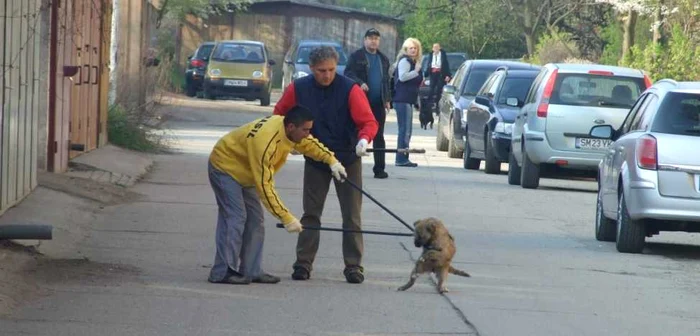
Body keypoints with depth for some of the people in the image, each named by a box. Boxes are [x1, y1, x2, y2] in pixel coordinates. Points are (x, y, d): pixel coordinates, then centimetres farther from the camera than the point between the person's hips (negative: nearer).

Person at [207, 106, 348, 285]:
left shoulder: (287, 127, -13)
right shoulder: (264, 142, -39)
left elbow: (310, 143, 11)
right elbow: (264, 186, -36)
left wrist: (331, 161, -2)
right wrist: (286, 218, -34)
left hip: (244, 172, 9)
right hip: (224, 167, -9)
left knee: (255, 220, 5)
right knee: (235, 217, -18)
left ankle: (252, 271, 8)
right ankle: (222, 272, -16)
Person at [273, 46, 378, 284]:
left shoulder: (350, 89, -17)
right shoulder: (298, 89, -8)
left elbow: (369, 122, -22)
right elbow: (279, 115, 7)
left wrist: (364, 139, -41)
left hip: (348, 159, -2)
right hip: (315, 159, 2)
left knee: (351, 215, 0)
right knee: (310, 213, 6)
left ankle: (353, 265, 6)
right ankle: (303, 264, 11)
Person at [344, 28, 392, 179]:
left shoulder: (383, 59, 17)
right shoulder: (356, 57, 1)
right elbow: (348, 73, -8)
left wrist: (387, 99, 13)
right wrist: (360, 83, -25)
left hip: (378, 103, 4)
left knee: (379, 136, 3)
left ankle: (379, 169, 3)